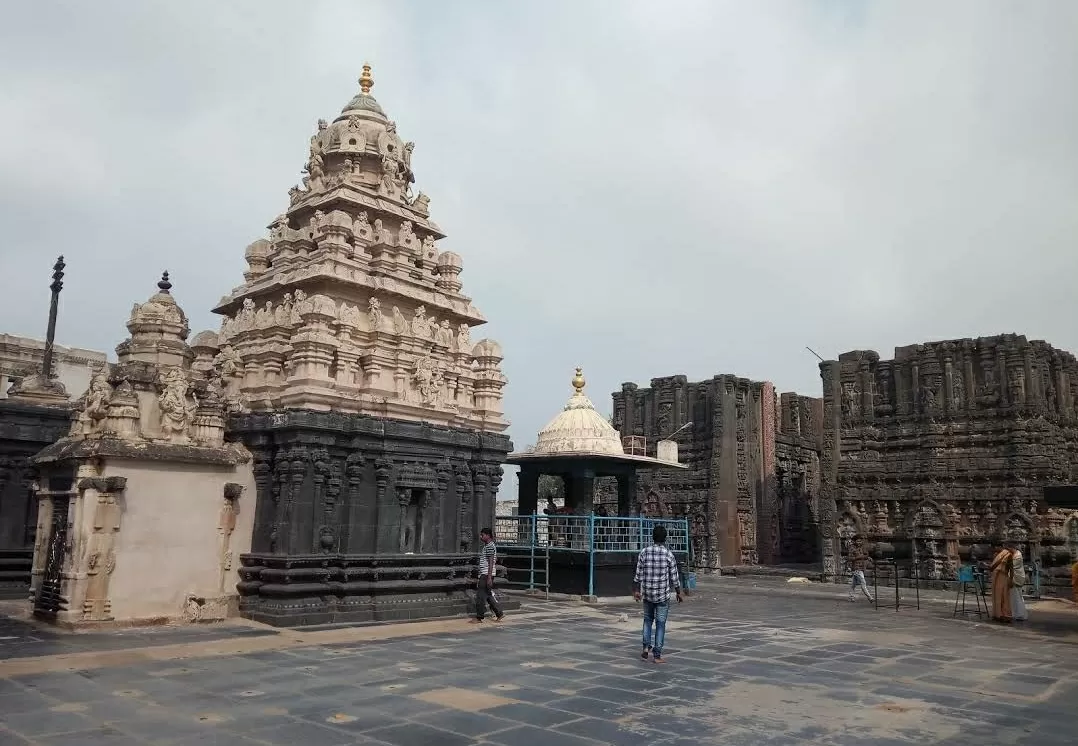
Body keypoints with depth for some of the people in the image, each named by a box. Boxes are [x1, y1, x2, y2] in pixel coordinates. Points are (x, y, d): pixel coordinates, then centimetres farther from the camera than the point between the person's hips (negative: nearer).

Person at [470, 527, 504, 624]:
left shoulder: (490, 546, -15)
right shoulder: (486, 546, 16)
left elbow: (491, 563, -19)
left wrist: (489, 577, -22)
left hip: (487, 574, -10)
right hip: (483, 574, 10)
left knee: (481, 596, -4)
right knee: (488, 595, 13)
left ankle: (479, 618, 4)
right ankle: (499, 613, 18)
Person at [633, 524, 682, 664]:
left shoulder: (644, 552, -4)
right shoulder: (668, 554, -9)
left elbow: (638, 575, 0)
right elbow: (674, 577, -3)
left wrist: (636, 590, 11)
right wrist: (678, 592, 11)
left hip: (647, 594, 2)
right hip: (663, 595, -2)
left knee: (648, 620, 21)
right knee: (660, 624, 5)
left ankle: (647, 646, 9)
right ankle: (657, 655, 6)